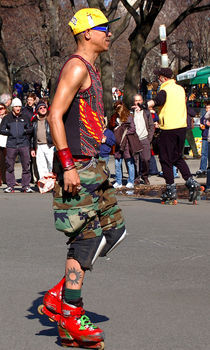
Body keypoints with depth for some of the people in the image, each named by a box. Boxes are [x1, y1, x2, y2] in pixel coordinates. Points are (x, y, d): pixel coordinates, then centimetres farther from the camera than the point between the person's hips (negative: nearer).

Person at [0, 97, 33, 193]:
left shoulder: (24, 118, 13)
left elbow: (30, 129, 16)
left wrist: (25, 131, -4)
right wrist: (9, 132, -7)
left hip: (24, 144, 1)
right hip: (11, 145, -1)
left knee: (26, 166, -1)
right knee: (10, 166, 1)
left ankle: (26, 186, 5)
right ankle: (10, 185, 9)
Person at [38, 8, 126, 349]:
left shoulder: (90, 69, 19)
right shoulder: (76, 67, -12)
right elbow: (55, 115, -21)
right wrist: (68, 165, -24)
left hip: (91, 164, 10)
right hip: (77, 165, -10)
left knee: (114, 229, 10)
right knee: (86, 238, -7)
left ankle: (59, 296, 12)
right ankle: (70, 320, 0)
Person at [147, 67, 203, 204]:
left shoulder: (165, 90, -11)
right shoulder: (181, 89, 13)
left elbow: (155, 102, -30)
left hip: (169, 129, -7)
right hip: (182, 126, 7)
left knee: (166, 159, 3)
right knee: (178, 158, 18)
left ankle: (171, 191, 2)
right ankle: (192, 183, 3)